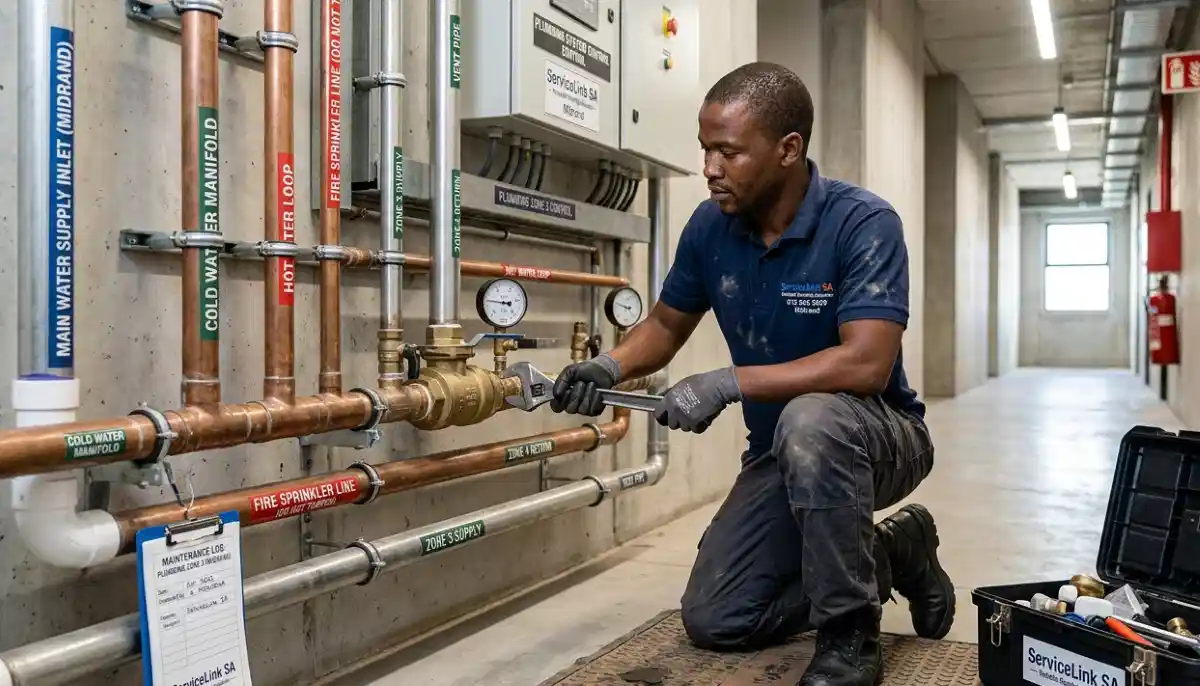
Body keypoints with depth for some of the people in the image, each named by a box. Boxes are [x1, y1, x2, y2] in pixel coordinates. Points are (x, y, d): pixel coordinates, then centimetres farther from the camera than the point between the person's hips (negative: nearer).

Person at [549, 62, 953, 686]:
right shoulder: (710, 226, -6)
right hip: (782, 452, 6)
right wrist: (609, 367, -14)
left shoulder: (864, 222, -23)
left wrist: (728, 384, -35)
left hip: (877, 435, -5)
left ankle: (850, 631, -18)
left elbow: (866, 365, -34)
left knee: (808, 421, -41)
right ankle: (885, 554, 16)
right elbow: (666, 325, 7)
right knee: (712, 620, -2)